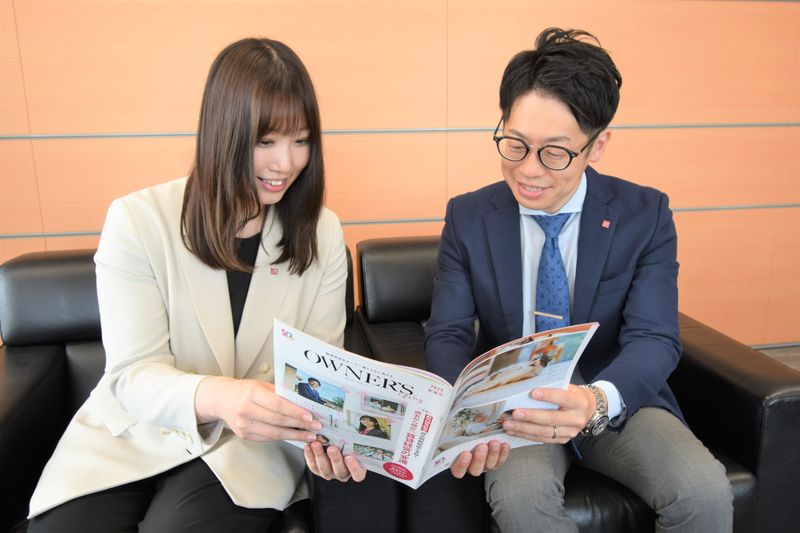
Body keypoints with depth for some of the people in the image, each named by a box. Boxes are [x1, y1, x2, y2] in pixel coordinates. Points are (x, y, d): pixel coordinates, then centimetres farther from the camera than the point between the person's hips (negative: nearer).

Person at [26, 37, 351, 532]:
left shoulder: (322, 234, -3)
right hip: (131, 435, 0)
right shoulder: (137, 220, -10)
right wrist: (216, 396, -35)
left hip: (250, 445, 1)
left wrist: (322, 427, -25)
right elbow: (133, 373, -14)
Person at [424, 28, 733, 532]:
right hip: (510, 405, -1)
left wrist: (596, 401, -38)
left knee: (705, 491, -24)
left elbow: (654, 339, -15)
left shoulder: (646, 214, -7)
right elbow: (448, 335, -8)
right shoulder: (468, 217, -5)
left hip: (617, 403, 1)